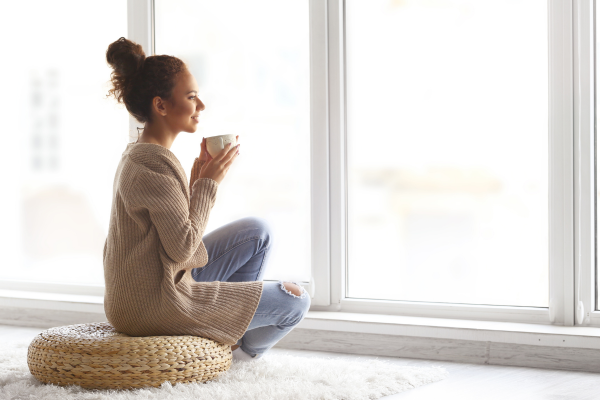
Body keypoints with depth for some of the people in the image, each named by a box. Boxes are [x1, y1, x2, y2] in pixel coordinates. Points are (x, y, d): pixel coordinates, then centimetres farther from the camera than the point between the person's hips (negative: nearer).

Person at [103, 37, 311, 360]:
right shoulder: (156, 164, -22)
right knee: (296, 300, -2)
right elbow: (183, 247, -22)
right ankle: (242, 345, 27)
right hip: (154, 306, -10)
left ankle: (230, 316, 22)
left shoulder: (138, 155, 10)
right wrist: (209, 182, -13)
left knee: (258, 232, 17)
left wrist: (198, 176, 4)